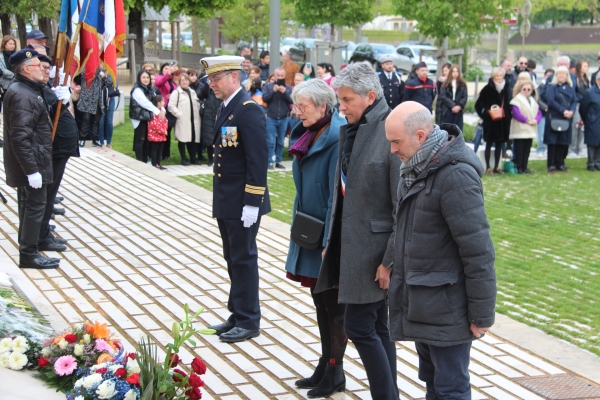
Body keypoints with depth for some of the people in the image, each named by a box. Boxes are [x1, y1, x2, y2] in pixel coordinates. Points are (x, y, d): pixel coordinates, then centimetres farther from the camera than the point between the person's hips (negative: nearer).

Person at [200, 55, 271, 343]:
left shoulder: (248, 109, -16)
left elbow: (258, 159, -20)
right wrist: (219, 199, 15)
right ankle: (238, 315, 25)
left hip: (242, 202, -9)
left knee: (243, 259, 0)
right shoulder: (225, 108, 11)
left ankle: (248, 321, 9)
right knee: (233, 259, 15)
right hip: (226, 201, 9)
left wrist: (252, 203, -21)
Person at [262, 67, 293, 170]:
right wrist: (273, 91, -18)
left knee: (280, 142, 7)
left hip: (283, 119, 2)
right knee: (271, 141, -5)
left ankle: (278, 161, 14)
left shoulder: (288, 88, 4)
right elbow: (264, 98, -8)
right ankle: (270, 161, -3)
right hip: (271, 118, -2)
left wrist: (285, 92, -18)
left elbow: (292, 101, -4)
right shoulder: (268, 86, 1)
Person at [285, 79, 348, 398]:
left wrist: (329, 241, -21)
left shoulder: (336, 138, -19)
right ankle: (325, 366, 25)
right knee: (320, 299, 15)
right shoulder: (308, 135, 7)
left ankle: (335, 372, 14)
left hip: (330, 234, -8)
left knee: (333, 303, 3)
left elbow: (338, 193, -21)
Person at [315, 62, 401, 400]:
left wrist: (391, 261, -17)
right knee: (376, 328, 14)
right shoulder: (351, 131, 9)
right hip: (350, 245, 8)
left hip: (373, 249, -8)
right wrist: (331, 241, 13)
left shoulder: (391, 134, -16)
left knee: (359, 326, -5)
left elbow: (403, 207, -17)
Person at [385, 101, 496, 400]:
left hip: (446, 309, -9)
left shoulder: (456, 175, -23)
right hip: (420, 306, 9)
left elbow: (478, 251, -22)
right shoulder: (416, 167, 6)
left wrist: (482, 315, -18)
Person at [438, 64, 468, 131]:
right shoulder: (446, 84, 3)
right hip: (447, 111, -1)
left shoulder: (462, 84, 7)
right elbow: (443, 96, -5)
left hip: (458, 111, 1)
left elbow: (465, 97, 3)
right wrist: (452, 105, -14)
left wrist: (459, 106, -13)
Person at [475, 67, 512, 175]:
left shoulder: (506, 89, 4)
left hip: (503, 120, 4)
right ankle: (488, 167, 6)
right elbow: (478, 105, -4)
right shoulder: (488, 89, -8)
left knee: (499, 144, 9)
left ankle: (496, 167, 17)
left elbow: (508, 104, 14)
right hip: (490, 121, -4)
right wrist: (484, 114, -10)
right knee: (489, 143, 2)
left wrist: (509, 116, 4)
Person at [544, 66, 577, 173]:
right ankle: (551, 165, 1)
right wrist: (563, 111, -17)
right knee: (553, 141, -3)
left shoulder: (571, 87, 12)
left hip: (567, 118, 4)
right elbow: (551, 101, -12)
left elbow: (574, 101, 6)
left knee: (563, 142, 5)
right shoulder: (551, 87, -2)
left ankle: (560, 163, 14)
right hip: (554, 118, -4)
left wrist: (571, 111, -13)